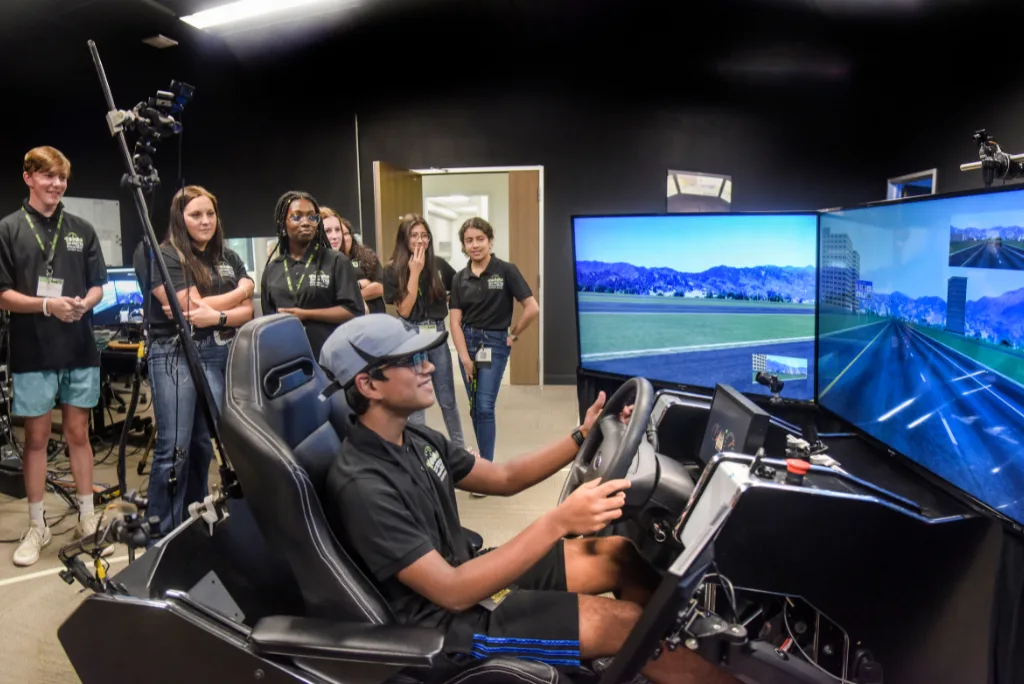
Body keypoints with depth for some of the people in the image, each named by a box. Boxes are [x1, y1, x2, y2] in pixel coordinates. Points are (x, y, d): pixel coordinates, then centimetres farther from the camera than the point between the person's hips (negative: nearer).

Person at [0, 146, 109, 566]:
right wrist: (46, 304, -20)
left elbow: (98, 287, 9)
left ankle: (87, 518, 19)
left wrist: (84, 303, -13)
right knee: (36, 437, 7)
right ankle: (37, 527, 18)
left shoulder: (82, 230, 9)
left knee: (78, 433, 10)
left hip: (80, 350, 2)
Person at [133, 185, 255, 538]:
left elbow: (247, 312, 6)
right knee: (174, 449, -6)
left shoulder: (229, 258, 14)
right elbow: (195, 305, -13)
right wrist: (241, 289, -1)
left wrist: (216, 316, -14)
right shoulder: (163, 256, -2)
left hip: (222, 355, 5)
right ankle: (161, 535, 5)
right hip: (176, 355, -5)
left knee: (205, 442, 10)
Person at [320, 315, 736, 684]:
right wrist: (558, 522, -36)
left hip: (468, 571, 8)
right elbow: (452, 593, -30)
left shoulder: (414, 440, 1)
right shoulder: (363, 487, -27)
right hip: (449, 618, -8)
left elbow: (504, 478, 9)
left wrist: (583, 438, -4)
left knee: (623, 555, 1)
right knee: (626, 622, -11)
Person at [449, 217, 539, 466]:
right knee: (474, 408, 11)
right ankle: (484, 459, 26)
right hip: (467, 342, 4)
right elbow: (455, 321, -1)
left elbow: (532, 308, -13)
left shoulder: (506, 270, -9)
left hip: (495, 343, -4)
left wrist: (513, 334, -3)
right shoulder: (460, 278, 3)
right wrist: (464, 356, -9)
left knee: (485, 407, -9)